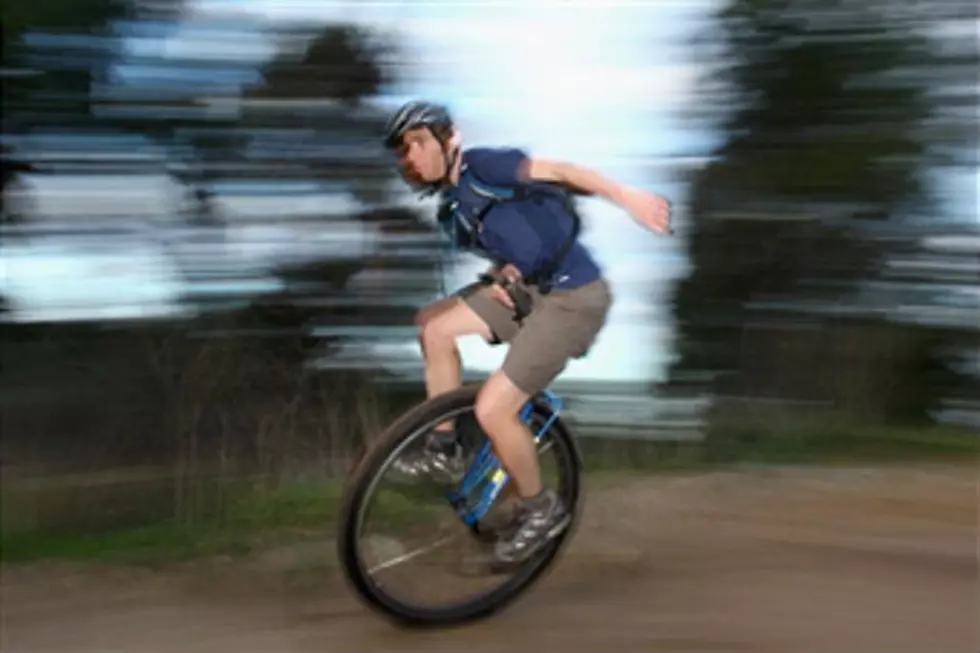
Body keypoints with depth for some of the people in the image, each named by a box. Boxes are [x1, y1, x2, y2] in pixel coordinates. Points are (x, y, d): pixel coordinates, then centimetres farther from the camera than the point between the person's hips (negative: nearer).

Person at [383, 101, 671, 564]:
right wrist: (499, 274, -2)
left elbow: (559, 172, -19)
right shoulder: (451, 208, 12)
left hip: (573, 297, -9)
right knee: (433, 324, 9)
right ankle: (445, 451, 18)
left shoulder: (480, 166, -13)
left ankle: (540, 510, 11)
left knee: (491, 408, -12)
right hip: (528, 289, 9)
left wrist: (628, 198, -28)